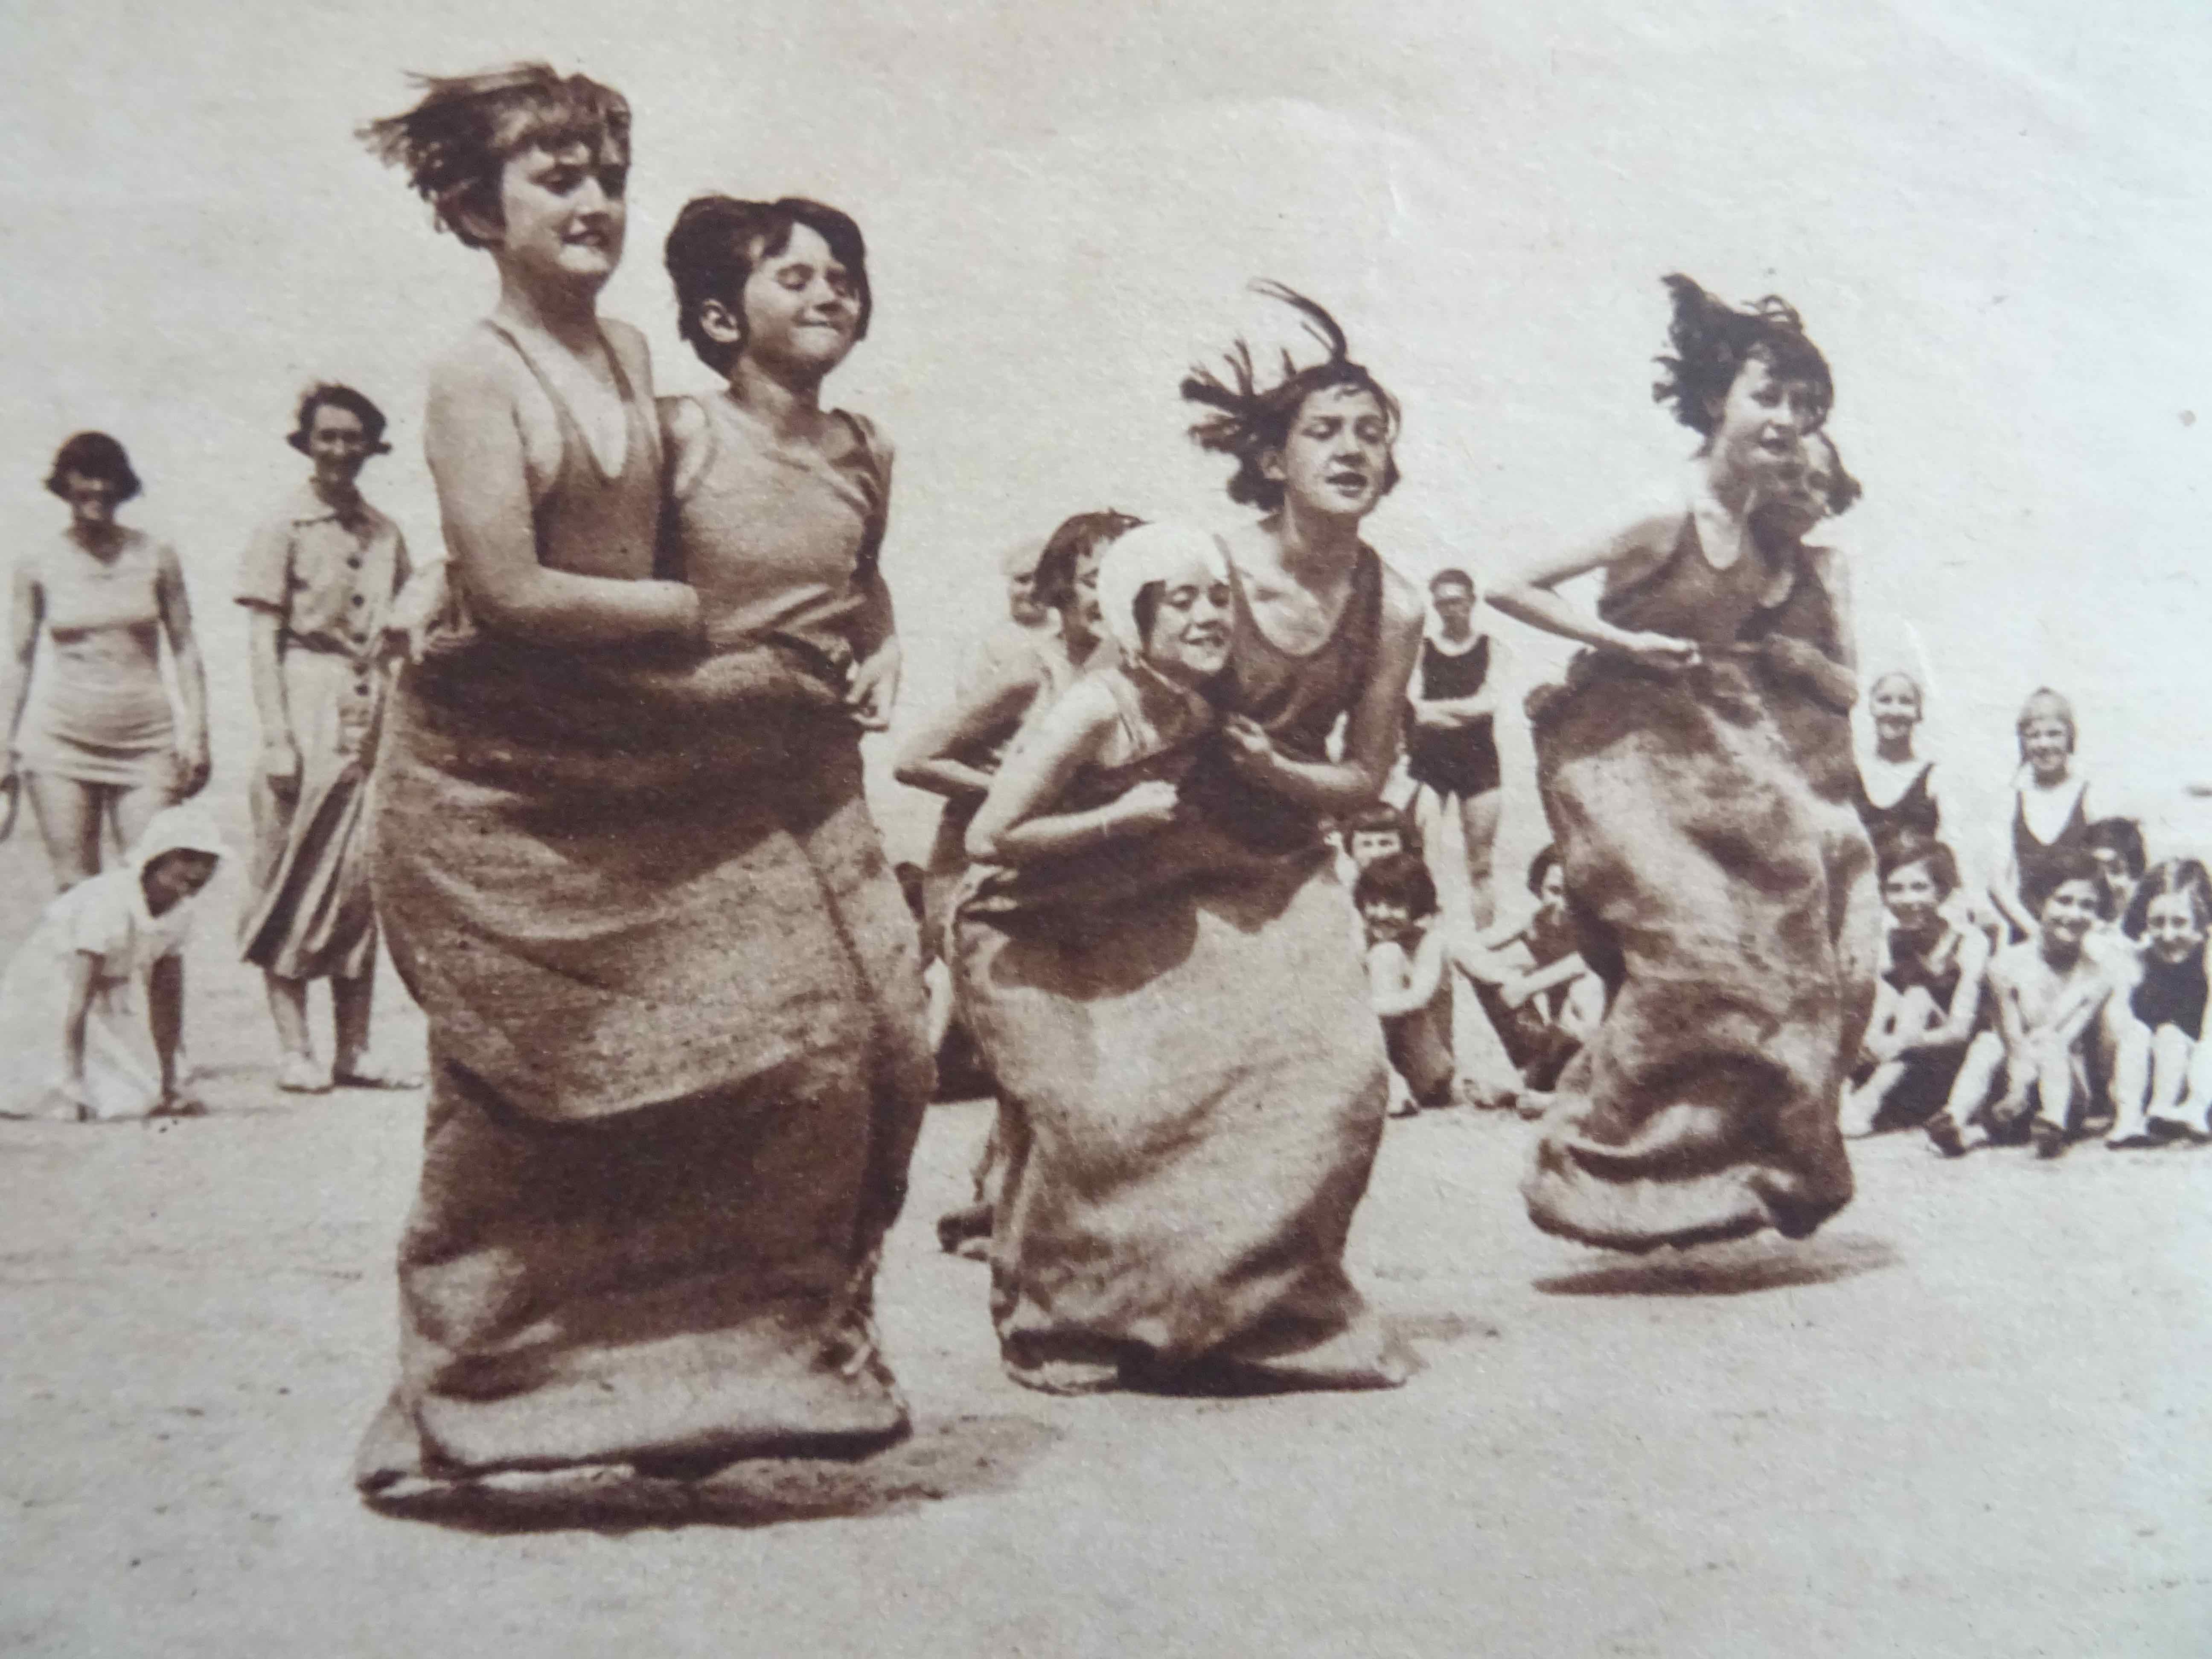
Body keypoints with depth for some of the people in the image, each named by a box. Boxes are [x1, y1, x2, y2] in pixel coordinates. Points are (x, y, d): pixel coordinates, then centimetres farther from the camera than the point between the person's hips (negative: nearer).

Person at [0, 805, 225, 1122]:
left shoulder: (180, 909, -9)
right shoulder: (110, 902, -32)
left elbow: (167, 997, 0)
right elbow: (79, 996, -31)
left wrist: (168, 1082, 1)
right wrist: (75, 1082, -31)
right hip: (47, 991, -7)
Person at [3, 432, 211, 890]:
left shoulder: (156, 557, 4)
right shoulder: (37, 564, 5)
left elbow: (185, 650, 6)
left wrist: (196, 734, 0)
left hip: (147, 742, 0)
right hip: (61, 739, 0)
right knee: (75, 891, 0)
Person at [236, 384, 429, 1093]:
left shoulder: (386, 534, 14)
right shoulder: (285, 526, 0)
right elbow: (263, 640, -4)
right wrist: (276, 737, -12)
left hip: (371, 716, 5)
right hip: (308, 713, -4)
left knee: (364, 882, 4)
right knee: (295, 879, -2)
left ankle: (354, 1050, 9)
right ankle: (293, 1048, 4)